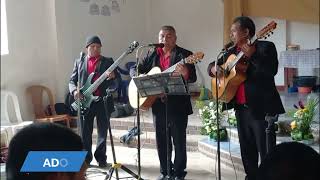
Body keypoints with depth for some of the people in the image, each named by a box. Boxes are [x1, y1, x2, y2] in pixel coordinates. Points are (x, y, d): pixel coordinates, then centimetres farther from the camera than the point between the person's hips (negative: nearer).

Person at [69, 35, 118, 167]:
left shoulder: (108, 61, 7)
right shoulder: (79, 62, 11)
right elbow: (72, 81, 10)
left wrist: (113, 76, -21)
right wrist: (74, 91, -10)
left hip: (103, 100, -1)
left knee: (103, 131, 4)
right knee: (85, 132, 6)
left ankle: (101, 158, 17)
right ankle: (86, 158, 18)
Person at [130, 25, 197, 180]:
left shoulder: (184, 55, -3)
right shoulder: (152, 55, 10)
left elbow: (193, 78, -13)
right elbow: (134, 69, 13)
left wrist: (186, 74, -36)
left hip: (178, 104, -4)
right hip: (158, 104, 4)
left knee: (179, 140, 3)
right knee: (161, 140, 12)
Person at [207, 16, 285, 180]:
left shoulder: (265, 47, -4)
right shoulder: (232, 51, 15)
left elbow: (271, 71, -18)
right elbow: (212, 65, 21)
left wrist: (251, 56, -25)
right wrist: (214, 68, -1)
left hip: (261, 107, -7)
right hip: (241, 108, 7)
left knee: (266, 152, -4)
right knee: (247, 151, 14)